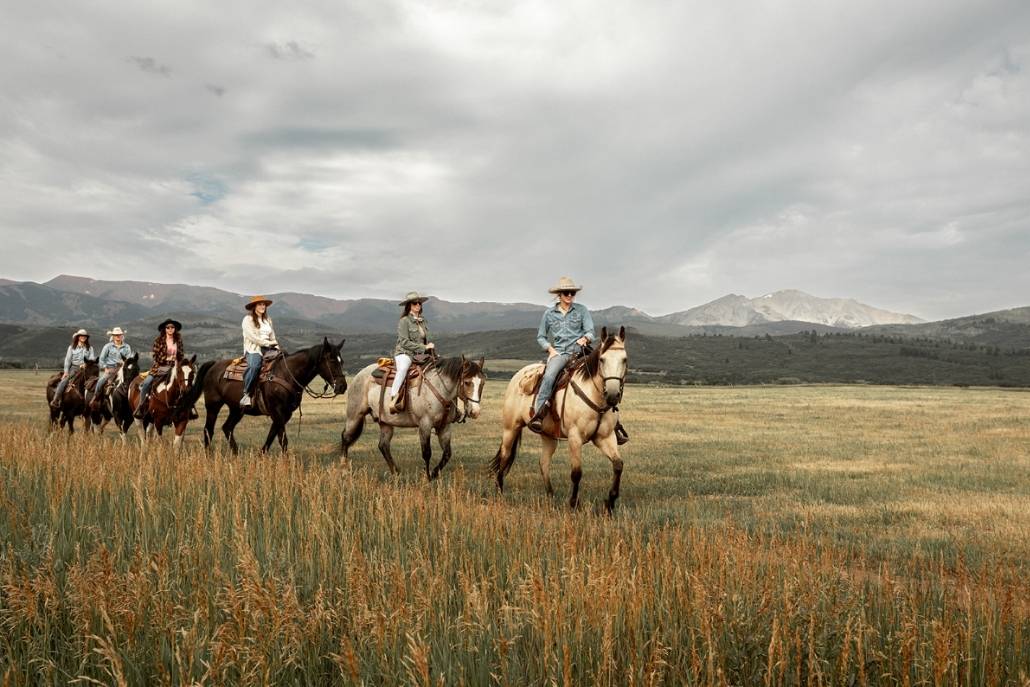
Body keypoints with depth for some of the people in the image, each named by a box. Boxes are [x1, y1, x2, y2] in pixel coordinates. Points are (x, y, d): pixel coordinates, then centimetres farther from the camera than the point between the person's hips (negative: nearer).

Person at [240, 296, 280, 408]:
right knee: (254, 366, -38)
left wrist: (276, 347, 4)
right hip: (253, 350, -6)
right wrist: (268, 343, -12)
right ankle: (246, 394, -32)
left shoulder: (268, 320, 21)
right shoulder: (248, 319, 1)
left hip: (267, 349, 6)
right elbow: (252, 337, -10)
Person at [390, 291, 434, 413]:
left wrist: (431, 349, 7)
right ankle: (393, 400, -45)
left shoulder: (423, 321, 16)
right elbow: (404, 343, -14)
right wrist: (424, 347, -15)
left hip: (420, 355, 7)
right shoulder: (404, 321, -6)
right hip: (404, 353, -7)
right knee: (403, 368, -39)